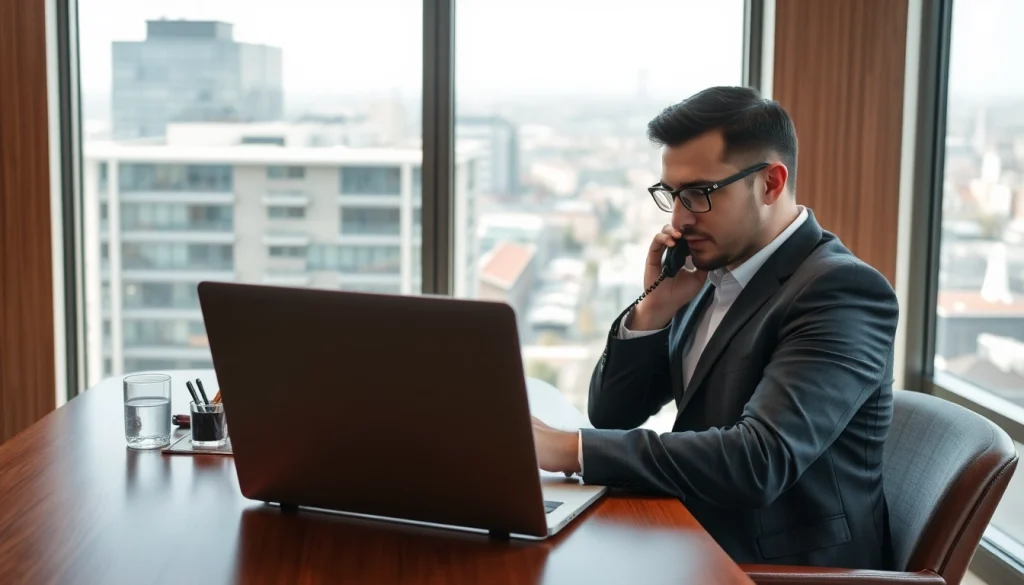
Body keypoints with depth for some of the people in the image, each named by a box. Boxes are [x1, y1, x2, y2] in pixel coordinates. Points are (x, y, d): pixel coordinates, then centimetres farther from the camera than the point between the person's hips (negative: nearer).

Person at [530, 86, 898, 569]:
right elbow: (611, 414, 8)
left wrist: (571, 450, -31)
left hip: (786, 565, -6)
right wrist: (655, 308, -8)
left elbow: (760, 461, -30)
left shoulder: (841, 291, -17)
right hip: (702, 549, 7)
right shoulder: (714, 273, 5)